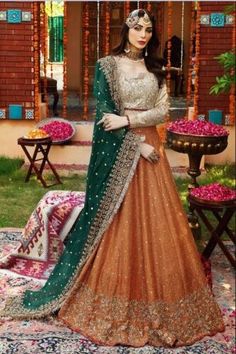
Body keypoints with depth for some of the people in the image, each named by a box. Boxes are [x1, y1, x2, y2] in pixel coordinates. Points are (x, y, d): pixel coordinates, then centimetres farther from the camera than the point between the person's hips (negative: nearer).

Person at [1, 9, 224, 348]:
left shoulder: (155, 69, 12)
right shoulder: (107, 65, -1)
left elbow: (162, 110, 2)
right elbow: (104, 112, -9)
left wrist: (127, 119, -14)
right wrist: (136, 144, -14)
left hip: (149, 145, 4)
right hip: (118, 149, -4)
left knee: (154, 221, 5)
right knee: (117, 226, -2)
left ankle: (152, 301, 18)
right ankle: (116, 303, 12)